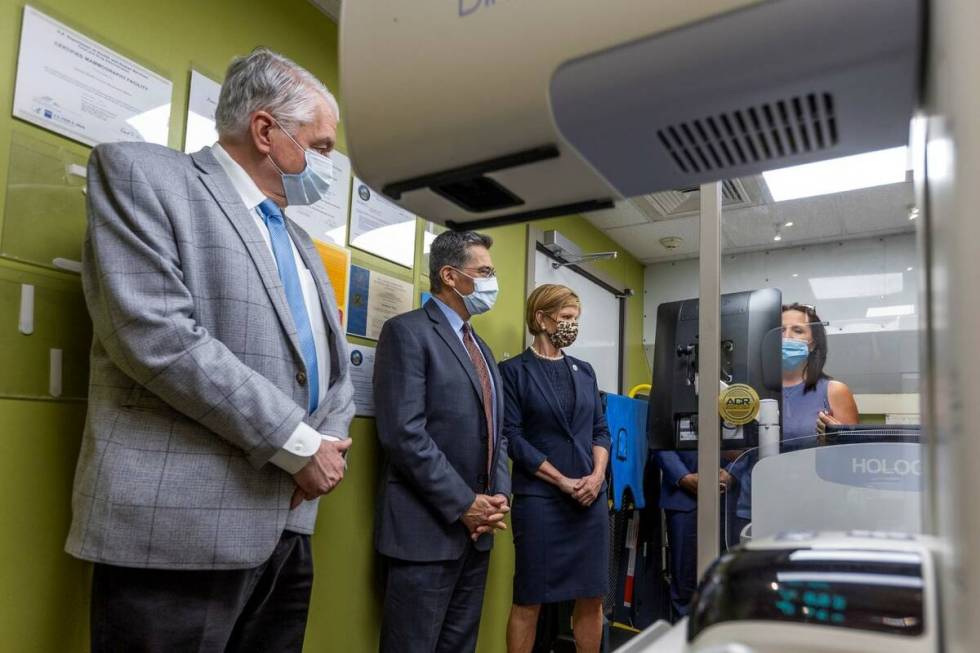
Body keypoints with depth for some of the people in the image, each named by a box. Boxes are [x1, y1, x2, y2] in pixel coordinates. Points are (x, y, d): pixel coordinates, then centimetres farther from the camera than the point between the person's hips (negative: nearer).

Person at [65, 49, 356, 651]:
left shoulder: (301, 244, 19)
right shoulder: (140, 174, -3)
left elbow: (336, 368, 20)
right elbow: (156, 336, -17)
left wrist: (330, 442, -2)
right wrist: (299, 444, -14)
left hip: (290, 527, 7)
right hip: (180, 527, -7)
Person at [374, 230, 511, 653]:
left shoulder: (481, 347, 18)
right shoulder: (407, 332, -9)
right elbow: (404, 434, -18)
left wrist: (500, 495, 1)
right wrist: (463, 505, -15)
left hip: (477, 530, 8)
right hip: (427, 529, -8)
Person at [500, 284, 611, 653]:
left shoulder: (584, 370, 13)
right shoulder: (514, 370, -3)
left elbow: (600, 430, 12)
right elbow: (513, 437, -10)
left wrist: (597, 476, -5)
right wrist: (563, 481, -12)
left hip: (591, 497, 5)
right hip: (539, 498, -5)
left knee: (592, 598, 10)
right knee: (529, 600, 3)